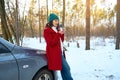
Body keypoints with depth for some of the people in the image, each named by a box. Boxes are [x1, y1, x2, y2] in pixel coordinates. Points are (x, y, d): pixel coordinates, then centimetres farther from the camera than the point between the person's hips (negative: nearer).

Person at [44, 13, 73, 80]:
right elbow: (51, 43, -17)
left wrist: (62, 34, -1)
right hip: (54, 53, -9)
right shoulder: (47, 31, -8)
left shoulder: (56, 30, 17)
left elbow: (61, 41, 17)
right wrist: (59, 34, -20)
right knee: (66, 68, -8)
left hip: (60, 52, 9)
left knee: (64, 69, 9)